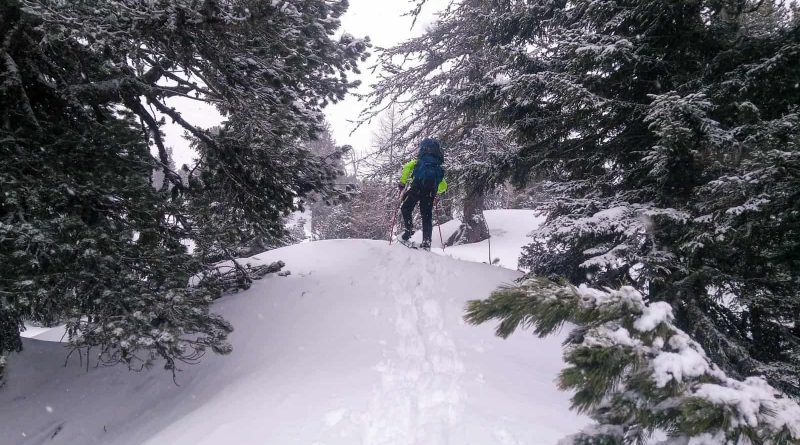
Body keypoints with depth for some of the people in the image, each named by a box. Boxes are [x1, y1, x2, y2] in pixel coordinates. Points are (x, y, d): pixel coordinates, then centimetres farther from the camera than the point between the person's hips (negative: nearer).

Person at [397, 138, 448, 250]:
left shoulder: (418, 161, 23)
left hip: (417, 188, -3)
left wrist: (402, 184, 7)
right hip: (430, 192, 3)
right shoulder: (438, 168, 32)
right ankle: (426, 242, -1)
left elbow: (406, 168, 2)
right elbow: (444, 186, 29)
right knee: (427, 216, 7)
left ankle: (409, 229, -7)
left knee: (405, 208, 13)